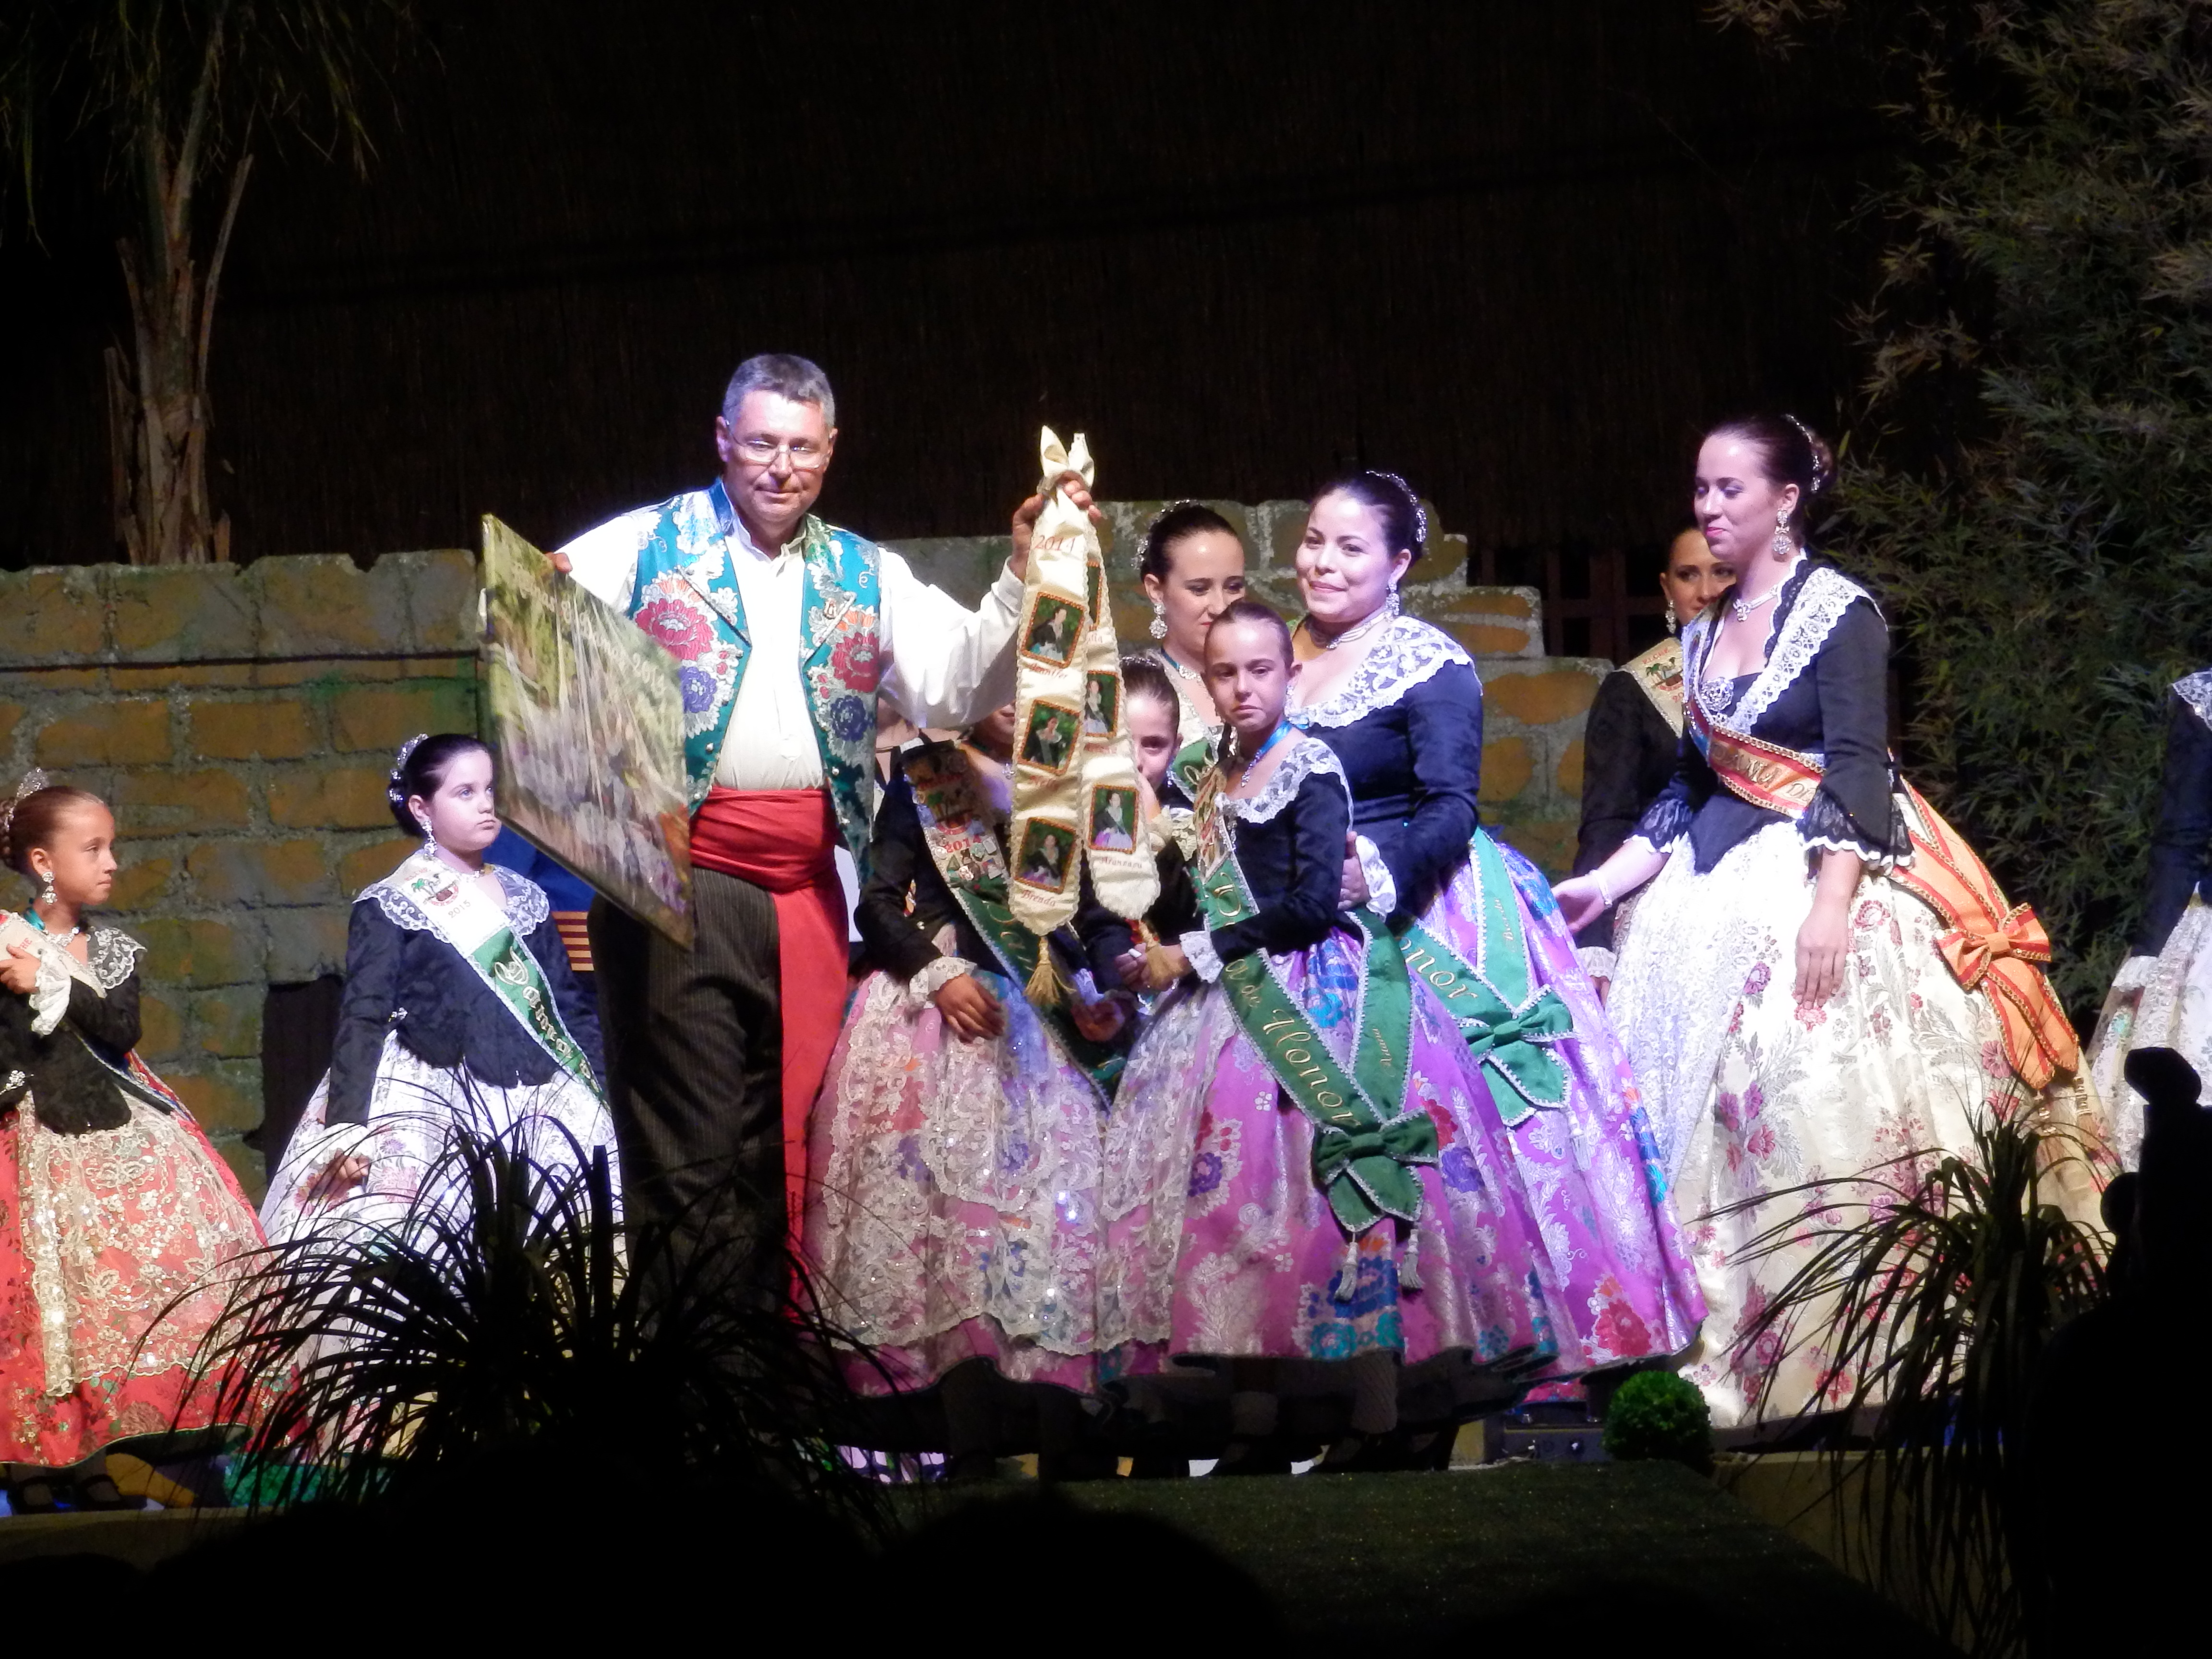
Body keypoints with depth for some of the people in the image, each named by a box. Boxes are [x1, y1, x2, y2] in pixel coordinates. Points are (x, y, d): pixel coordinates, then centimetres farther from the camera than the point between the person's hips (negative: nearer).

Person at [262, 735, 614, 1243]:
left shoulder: (525, 899, 15)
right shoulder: (389, 907, 0)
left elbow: (572, 1009, 18)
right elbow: (363, 1019, -6)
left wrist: (608, 1095, 11)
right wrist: (349, 1126, -16)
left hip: (534, 1106, 5)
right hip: (431, 1115, -5)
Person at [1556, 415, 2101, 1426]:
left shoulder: (1839, 612, -9)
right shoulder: (1705, 632, 12)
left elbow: (1858, 768, -17)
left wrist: (1831, 903, -26)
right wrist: (1605, 883, 10)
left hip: (1830, 875, -7)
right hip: (1724, 886, 7)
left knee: (1824, 1107, -12)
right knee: (1704, 1108, 3)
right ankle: (1717, 1352, 6)